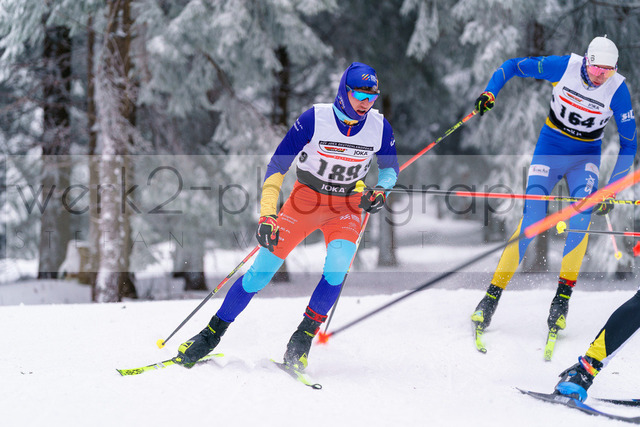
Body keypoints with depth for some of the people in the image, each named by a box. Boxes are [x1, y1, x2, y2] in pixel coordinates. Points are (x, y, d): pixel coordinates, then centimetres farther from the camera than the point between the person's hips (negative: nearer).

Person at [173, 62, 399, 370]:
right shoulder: (314, 119, -20)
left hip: (347, 206, 2)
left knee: (338, 267, -26)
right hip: (305, 198, -2)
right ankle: (212, 334, 5)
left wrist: (381, 191, -14)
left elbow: (390, 168, 8)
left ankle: (303, 338, -10)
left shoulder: (379, 127, -11)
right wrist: (267, 216, -25)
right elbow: (277, 165, -16)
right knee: (262, 270, -9)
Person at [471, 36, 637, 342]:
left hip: (585, 158, 0)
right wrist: (490, 92, -21)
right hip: (549, 150, 0)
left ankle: (563, 295, -18)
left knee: (582, 214, -26)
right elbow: (513, 67, -4)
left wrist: (611, 192, -16)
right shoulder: (564, 67, -17)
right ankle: (493, 295, -4)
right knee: (531, 223, -13)